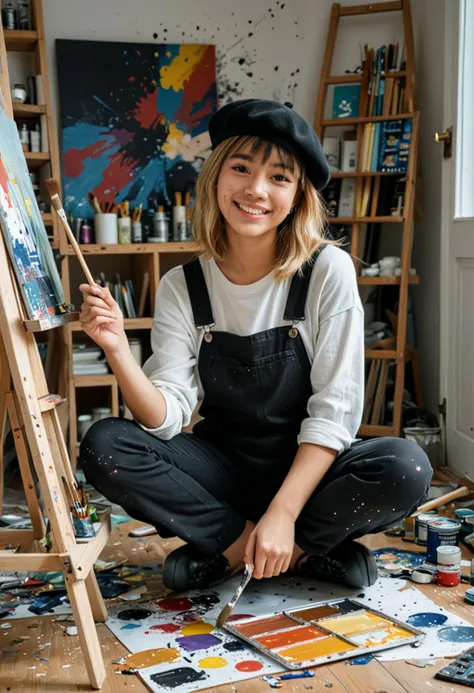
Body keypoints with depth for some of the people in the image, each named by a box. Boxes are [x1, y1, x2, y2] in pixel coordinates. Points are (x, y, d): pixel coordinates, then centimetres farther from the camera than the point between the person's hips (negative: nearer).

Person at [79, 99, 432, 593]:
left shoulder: (327, 271, -11)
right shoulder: (181, 287, -4)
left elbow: (335, 409, -14)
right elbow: (167, 418, -12)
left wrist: (283, 513, -23)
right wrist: (118, 351, -29)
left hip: (307, 466, -2)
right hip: (222, 468, 2)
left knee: (404, 468, -31)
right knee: (103, 446, -22)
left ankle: (228, 549, -10)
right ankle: (308, 550, -12)